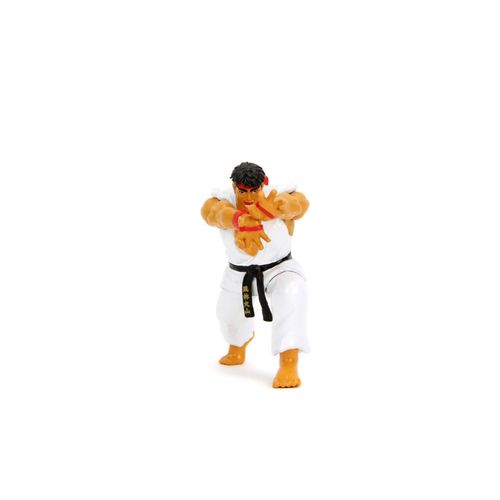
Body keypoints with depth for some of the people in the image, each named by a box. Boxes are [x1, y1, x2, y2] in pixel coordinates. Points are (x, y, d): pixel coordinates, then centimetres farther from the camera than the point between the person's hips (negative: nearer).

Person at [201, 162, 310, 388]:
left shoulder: (277, 198, -29)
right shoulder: (224, 200, -27)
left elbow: (298, 202, -53)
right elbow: (212, 212, -52)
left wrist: (269, 211, -78)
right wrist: (240, 221, -77)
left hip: (279, 269, -3)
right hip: (239, 274, 3)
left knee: (291, 296, -35)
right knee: (230, 316, 25)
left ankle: (289, 366, -37)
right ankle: (238, 347, 61)